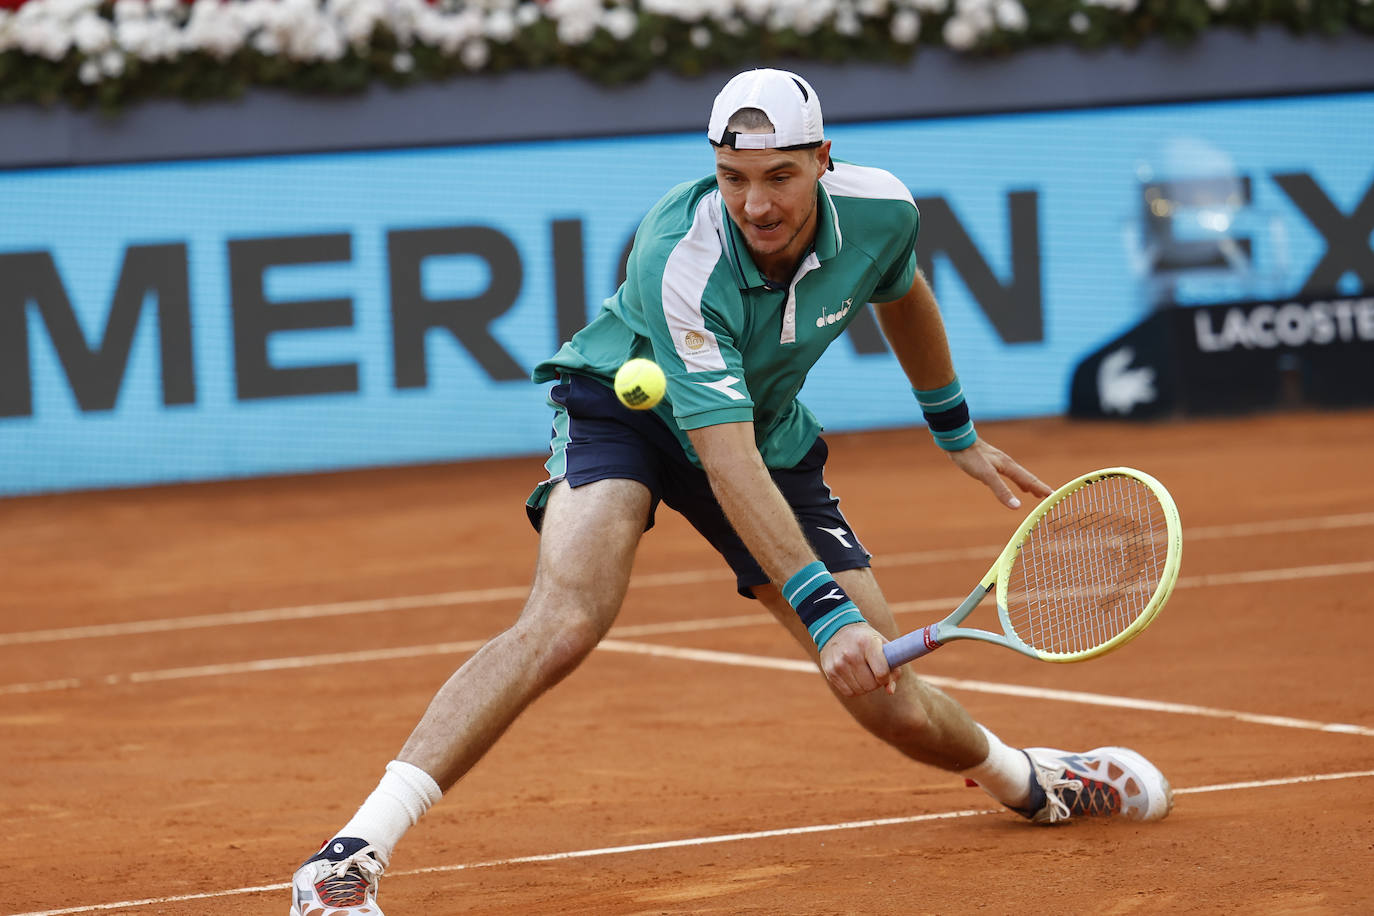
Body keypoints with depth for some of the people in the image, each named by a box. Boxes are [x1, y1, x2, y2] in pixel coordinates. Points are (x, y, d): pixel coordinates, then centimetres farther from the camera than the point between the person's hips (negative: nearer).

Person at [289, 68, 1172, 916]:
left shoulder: (881, 210, -20)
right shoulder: (680, 262, -36)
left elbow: (903, 295, 8)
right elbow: (726, 462, -39)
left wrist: (959, 433, 20)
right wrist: (823, 609, -45)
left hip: (770, 429, 5)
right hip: (624, 400, -5)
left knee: (889, 700, 2)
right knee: (564, 622, -33)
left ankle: (1028, 779, 37)